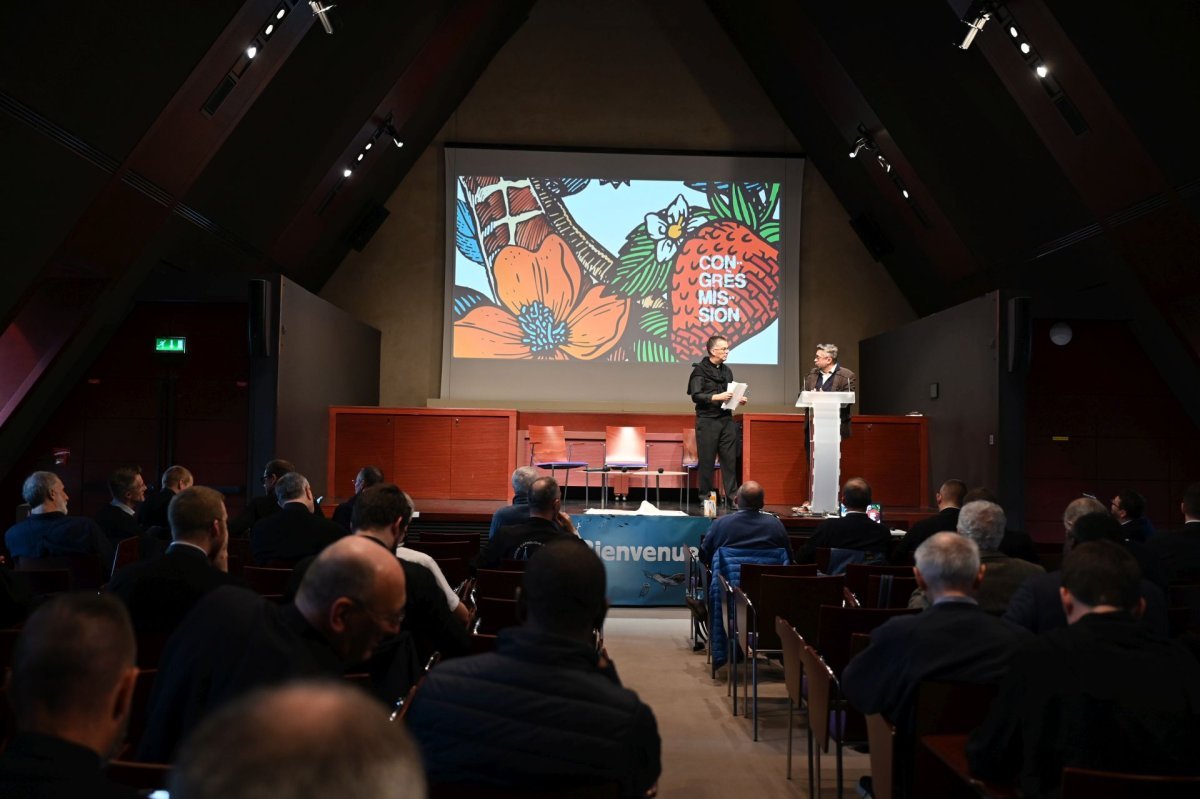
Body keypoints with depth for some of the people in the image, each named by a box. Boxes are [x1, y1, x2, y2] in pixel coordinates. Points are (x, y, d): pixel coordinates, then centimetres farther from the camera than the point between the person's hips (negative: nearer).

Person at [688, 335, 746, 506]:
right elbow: (695, 396, -12)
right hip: (707, 421, -5)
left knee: (730, 459, 2)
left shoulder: (727, 370, 15)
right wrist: (716, 397, -21)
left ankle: (732, 497, 5)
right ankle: (705, 497, 8)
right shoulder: (700, 370, -4)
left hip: (727, 420, 5)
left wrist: (738, 399, 4)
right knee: (706, 461, 0)